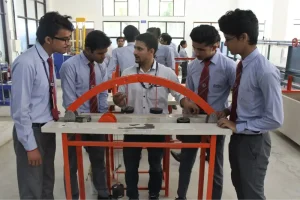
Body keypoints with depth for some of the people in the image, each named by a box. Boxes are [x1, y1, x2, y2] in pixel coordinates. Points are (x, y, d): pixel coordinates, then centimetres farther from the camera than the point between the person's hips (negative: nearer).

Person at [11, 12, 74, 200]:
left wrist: (54, 114, 7)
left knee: (48, 183, 24)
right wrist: (30, 146, -17)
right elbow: (20, 110, -21)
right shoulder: (26, 63, -23)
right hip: (32, 131, -7)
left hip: (48, 128, 8)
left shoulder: (48, 60, 2)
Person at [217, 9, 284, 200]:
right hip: (238, 137, 8)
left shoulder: (266, 71, -25)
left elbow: (275, 119, -23)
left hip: (253, 141, -8)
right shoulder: (243, 65, 0)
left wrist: (238, 127, -19)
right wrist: (229, 111, -2)